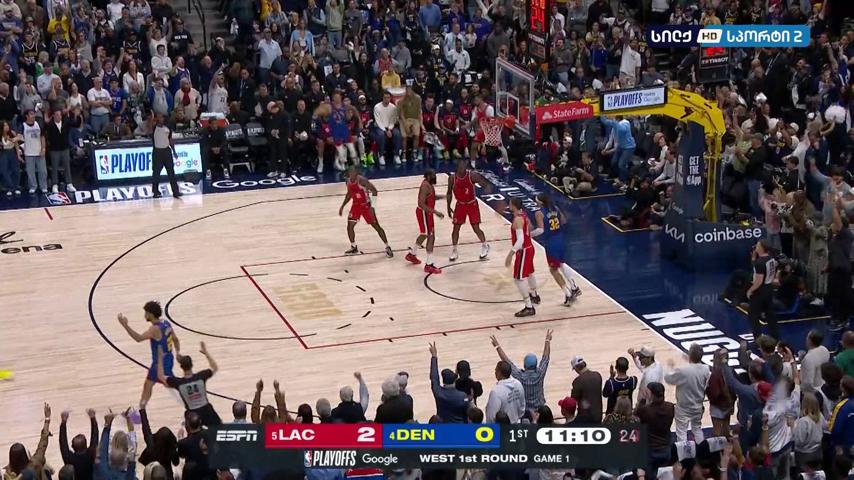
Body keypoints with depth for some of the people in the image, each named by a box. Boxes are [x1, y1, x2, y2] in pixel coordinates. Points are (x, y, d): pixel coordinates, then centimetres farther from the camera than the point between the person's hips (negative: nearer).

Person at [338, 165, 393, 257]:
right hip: (356, 205, 6)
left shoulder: (362, 180, -24)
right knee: (349, 227, 1)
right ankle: (354, 248, 19)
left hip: (366, 205, -6)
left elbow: (374, 190, -23)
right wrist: (342, 206, 14)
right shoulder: (348, 181, -2)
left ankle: (387, 248, 6)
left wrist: (372, 207, -27)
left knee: (376, 226, -2)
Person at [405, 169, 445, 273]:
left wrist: (443, 196, 11)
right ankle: (429, 265, -3)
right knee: (431, 237, -7)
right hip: (424, 213, -10)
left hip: (426, 213, 10)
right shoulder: (425, 186, -25)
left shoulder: (429, 184, 5)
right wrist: (435, 212, -32)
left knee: (424, 234, 26)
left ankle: (412, 254, 44)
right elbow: (421, 204, -30)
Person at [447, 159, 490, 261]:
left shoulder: (472, 175, -19)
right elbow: (449, 193, 1)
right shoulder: (452, 178, -13)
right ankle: (454, 251, 16)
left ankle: (485, 246, 22)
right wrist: (448, 207, 1)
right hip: (460, 205, 2)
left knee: (476, 228, -1)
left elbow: (484, 182, -20)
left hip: (472, 204, -2)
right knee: (456, 228, 1)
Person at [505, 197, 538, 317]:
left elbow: (520, 240, -31)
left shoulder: (517, 220, -25)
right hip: (529, 248, 10)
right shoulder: (523, 215, 4)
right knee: (529, 273, 30)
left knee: (519, 279, -8)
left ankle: (529, 307, -10)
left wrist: (510, 254, -33)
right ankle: (534, 296, 53)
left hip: (523, 251, -10)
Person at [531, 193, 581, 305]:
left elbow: (540, 230, -24)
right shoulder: (555, 209, 3)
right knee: (560, 264, 30)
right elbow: (564, 221, 14)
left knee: (554, 270, 6)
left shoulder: (539, 213, -16)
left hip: (550, 243, -7)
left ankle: (568, 294, 3)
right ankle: (574, 287, 34)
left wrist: (528, 234, -13)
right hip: (560, 240, 7)